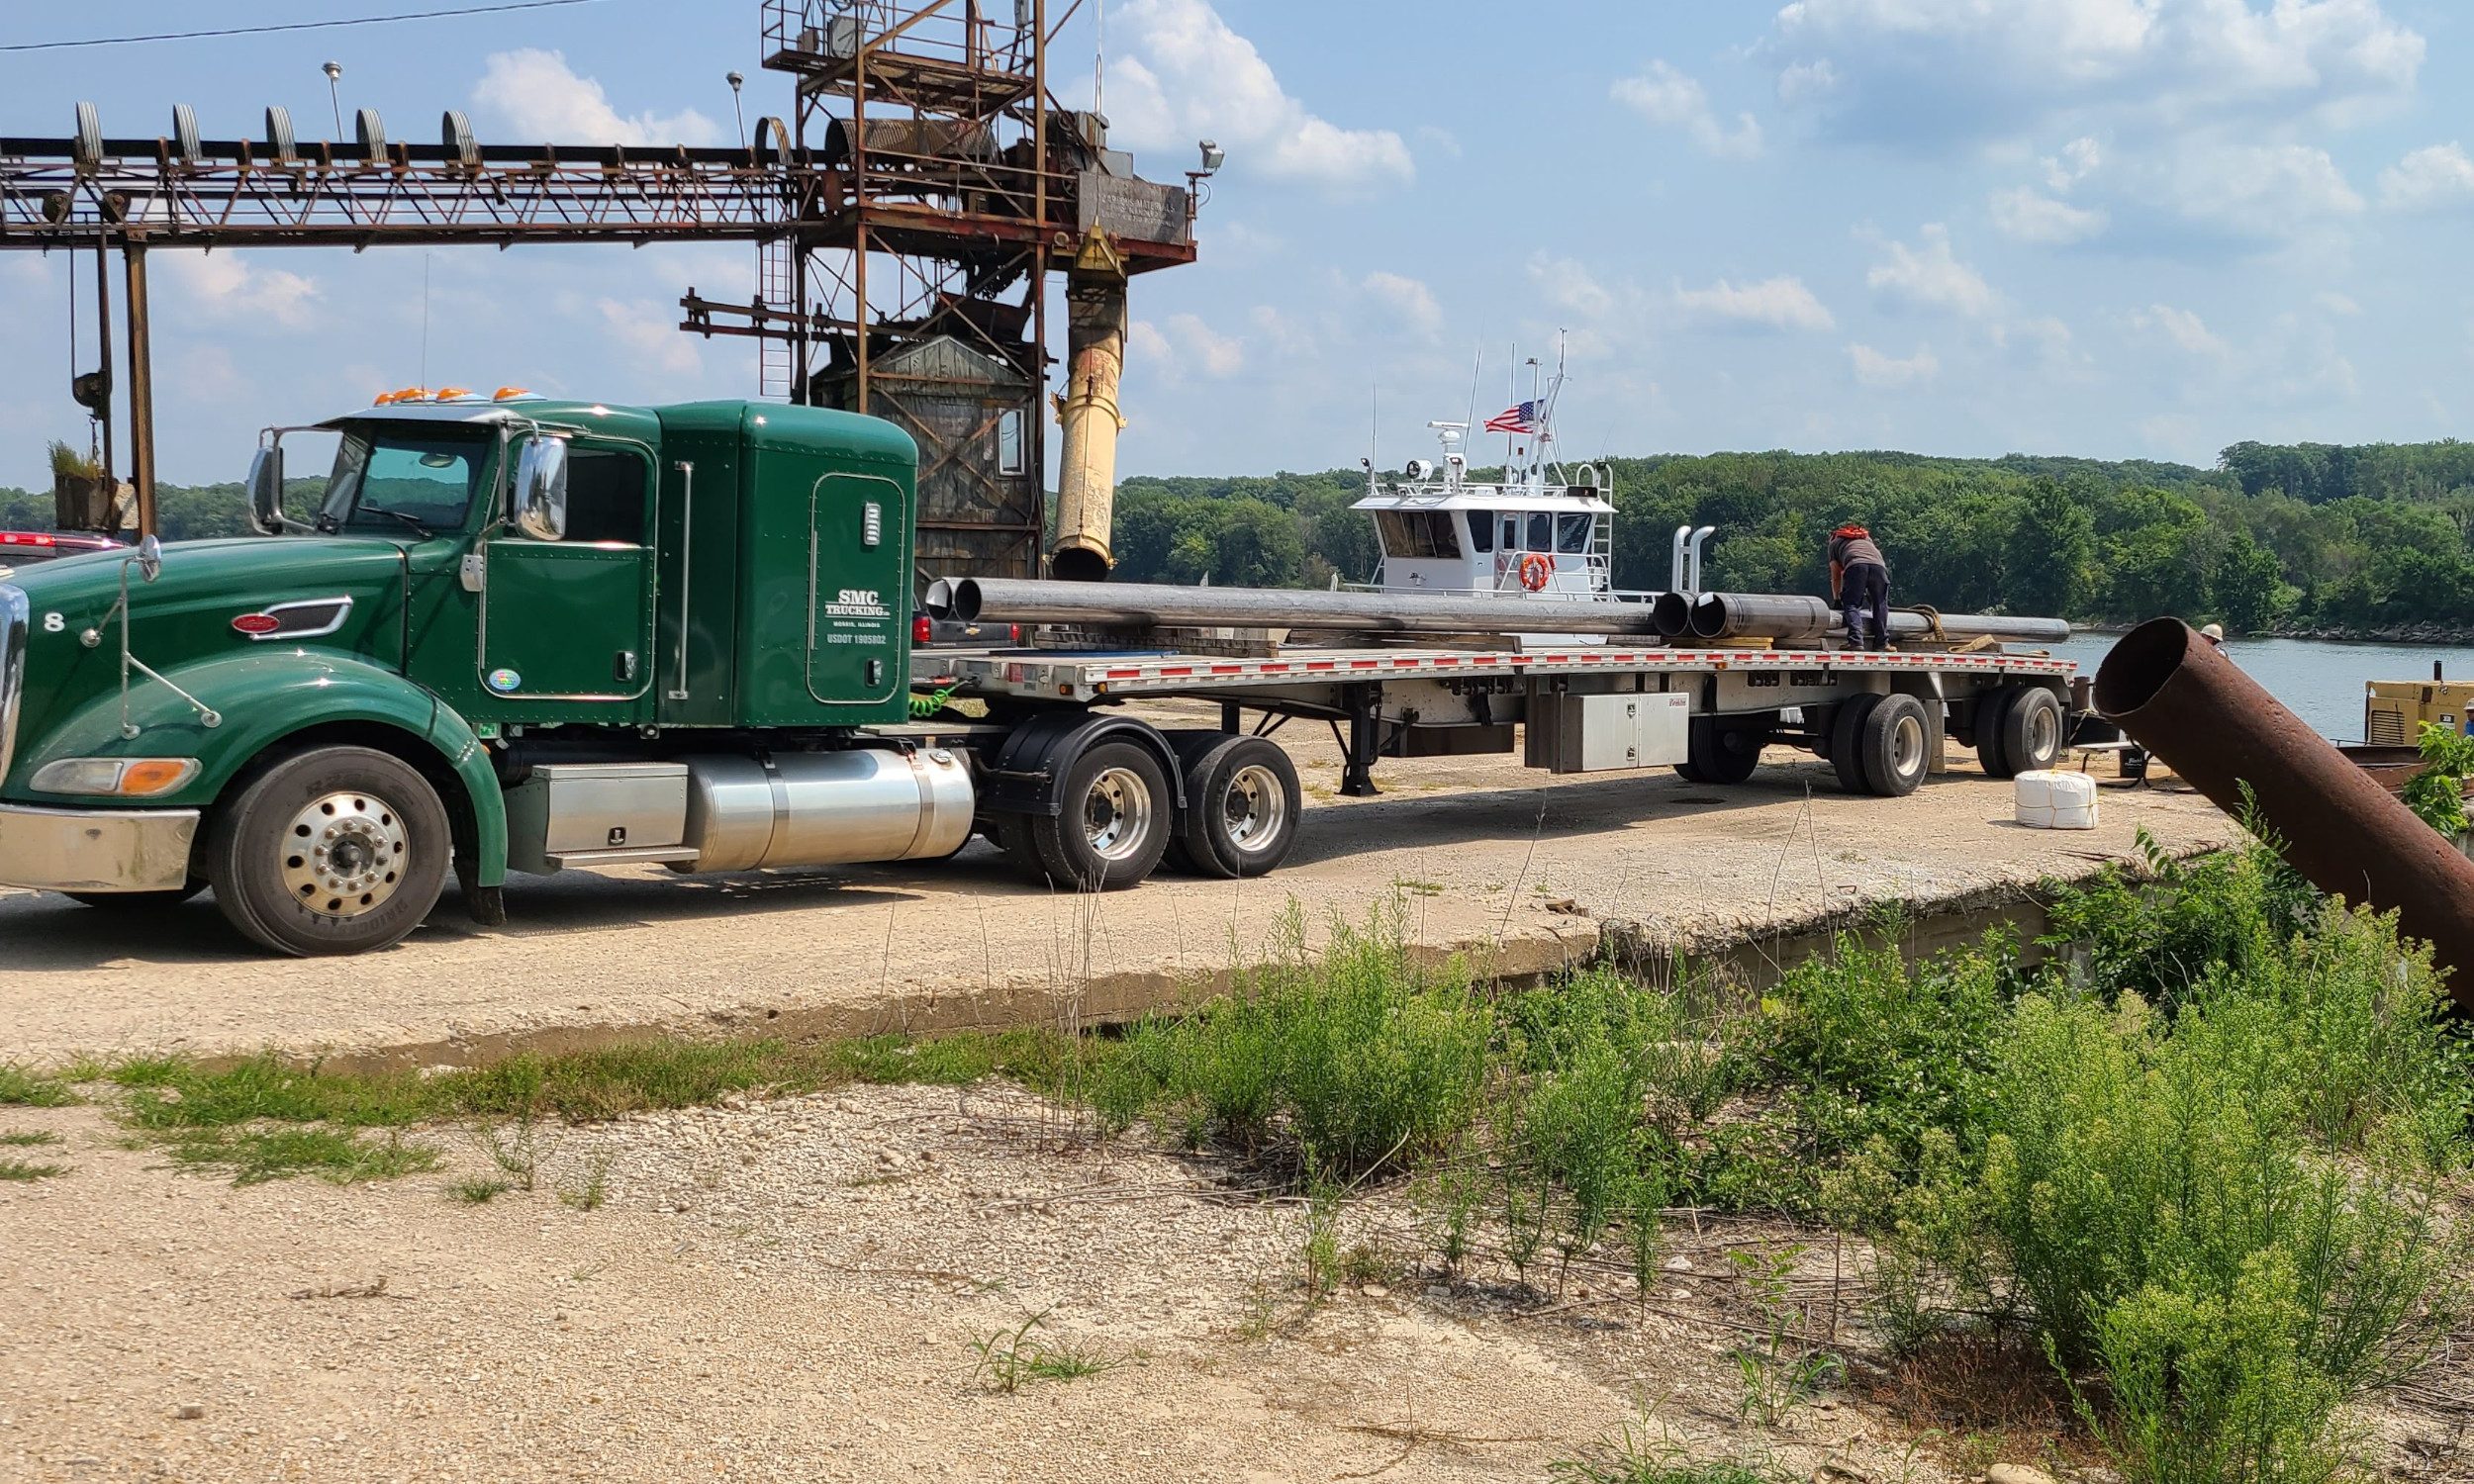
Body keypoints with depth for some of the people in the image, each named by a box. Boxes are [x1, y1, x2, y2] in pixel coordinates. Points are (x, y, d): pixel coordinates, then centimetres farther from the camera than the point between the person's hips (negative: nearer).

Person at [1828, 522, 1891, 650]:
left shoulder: (1835, 542, 32)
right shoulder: (1867, 538, 43)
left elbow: (1836, 577, 29)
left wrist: (1837, 600, 37)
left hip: (1855, 565, -3)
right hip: (1879, 565, 3)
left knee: (1851, 605, -3)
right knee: (1880, 605, 12)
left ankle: (1856, 641, -21)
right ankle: (1882, 643, 5)